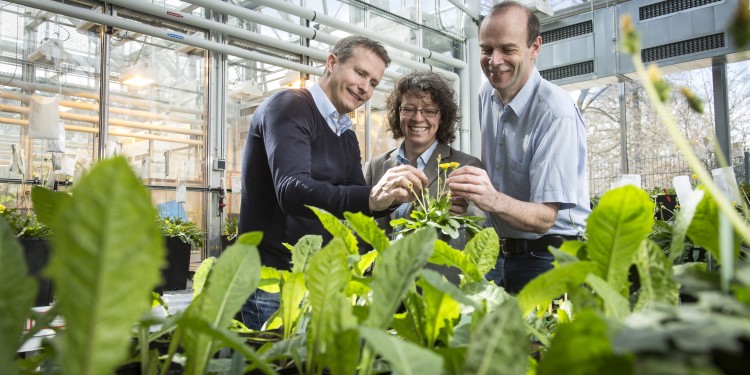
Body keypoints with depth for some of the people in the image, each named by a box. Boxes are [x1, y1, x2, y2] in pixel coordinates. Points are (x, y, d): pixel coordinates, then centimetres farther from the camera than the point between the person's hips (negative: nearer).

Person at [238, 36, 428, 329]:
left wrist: (393, 197, -14)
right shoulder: (288, 107, -11)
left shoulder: (348, 137, 15)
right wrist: (371, 197, -41)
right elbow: (292, 191, -27)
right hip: (272, 280, -8)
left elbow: (356, 204, 7)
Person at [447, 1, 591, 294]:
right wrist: (467, 192, 0)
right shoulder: (488, 93, 0)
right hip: (504, 255, 6)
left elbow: (544, 217, -26)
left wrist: (492, 200, -43)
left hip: (549, 259, -6)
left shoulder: (557, 113, -23)